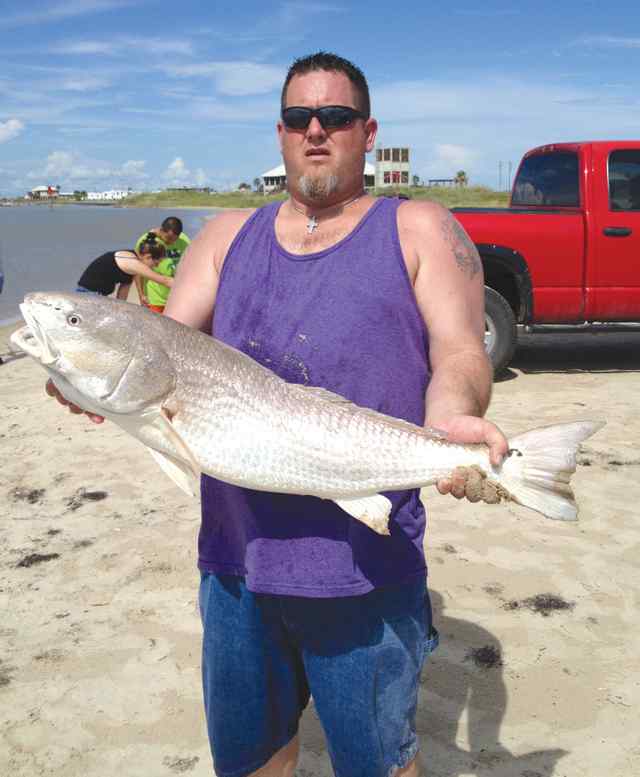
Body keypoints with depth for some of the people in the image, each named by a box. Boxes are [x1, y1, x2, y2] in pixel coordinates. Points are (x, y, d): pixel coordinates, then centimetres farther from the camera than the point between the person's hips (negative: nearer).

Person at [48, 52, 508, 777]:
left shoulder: (418, 230, 3)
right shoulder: (230, 234, 14)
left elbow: (460, 352, -8)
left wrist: (452, 421, -30)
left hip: (366, 562, -3)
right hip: (235, 551, 4)